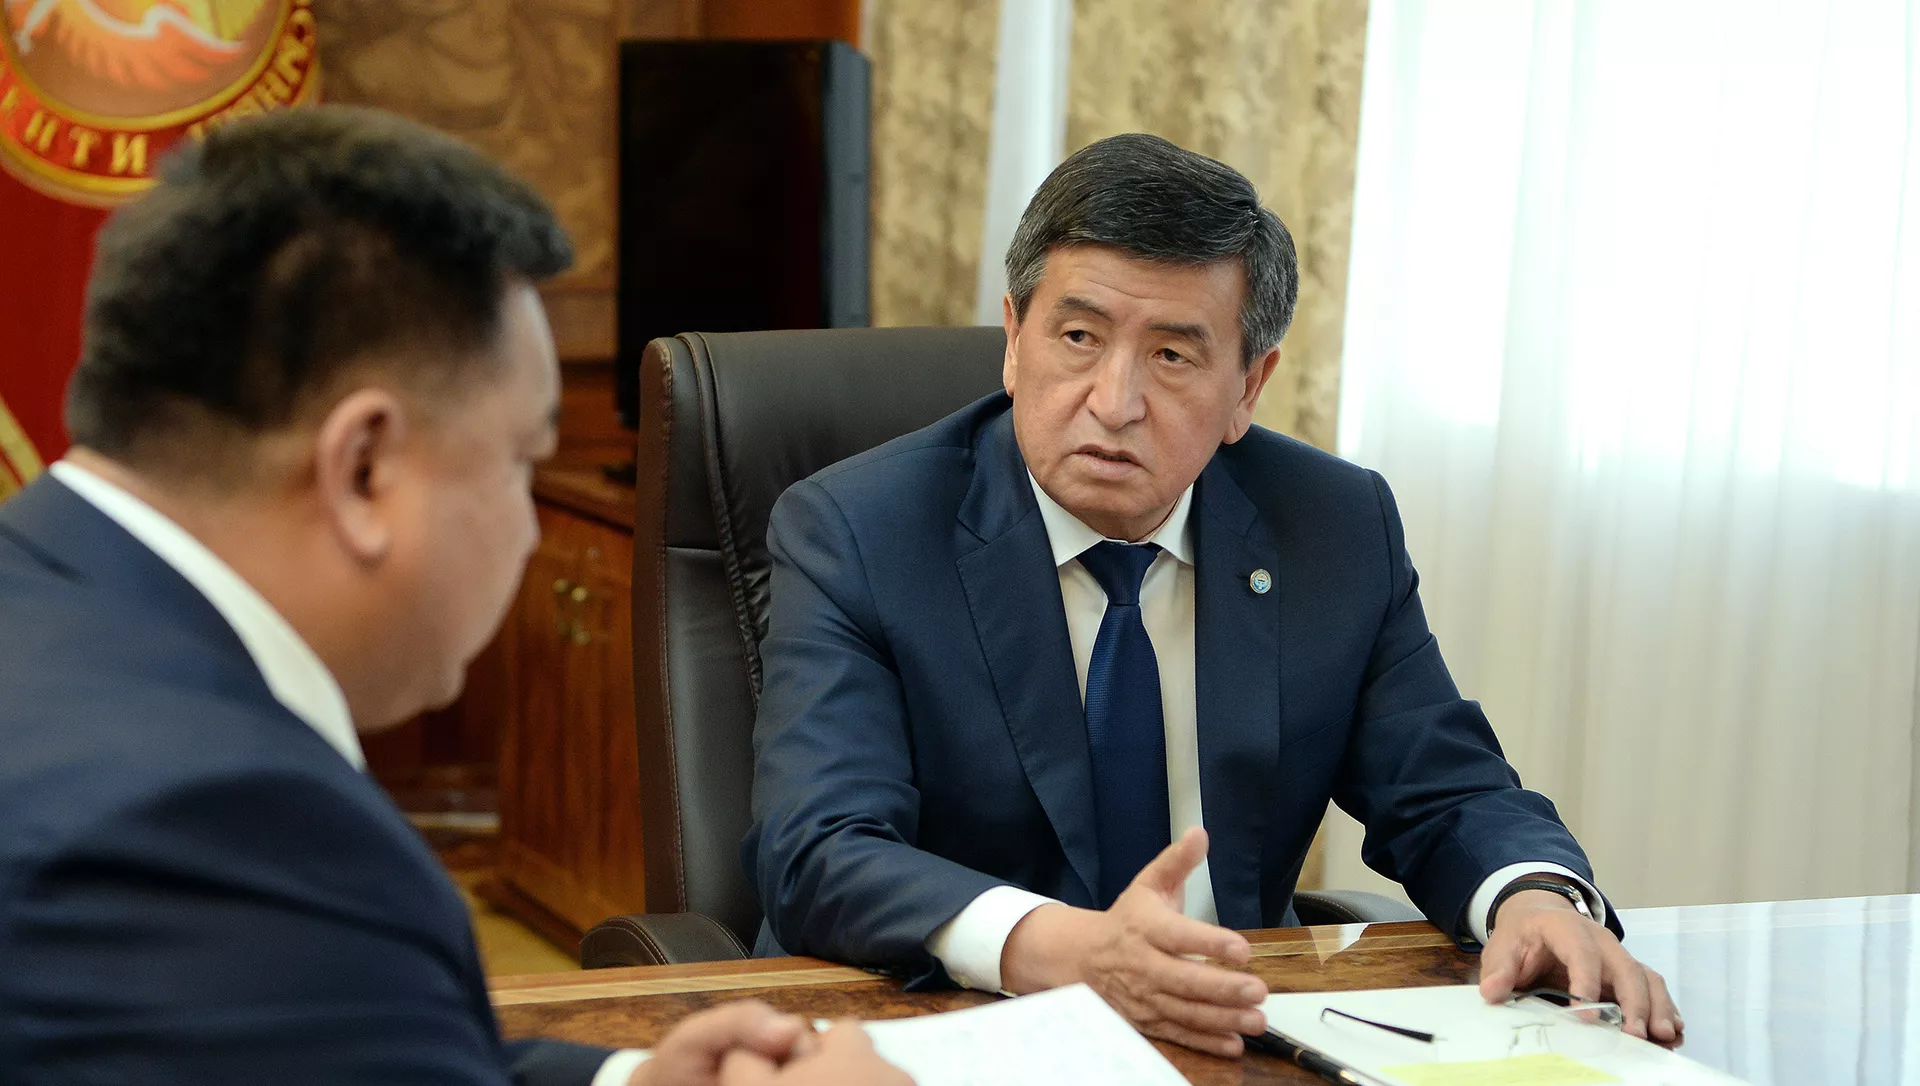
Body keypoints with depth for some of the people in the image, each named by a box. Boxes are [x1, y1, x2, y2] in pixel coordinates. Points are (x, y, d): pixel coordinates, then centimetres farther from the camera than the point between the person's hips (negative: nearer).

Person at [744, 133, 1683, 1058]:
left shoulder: (1339, 530, 3)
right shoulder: (850, 533, -9)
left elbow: (1449, 802, 6)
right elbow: (818, 857, -20)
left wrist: (1539, 899, -19)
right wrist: (1068, 950, -38)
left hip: (1230, 1043, 3)